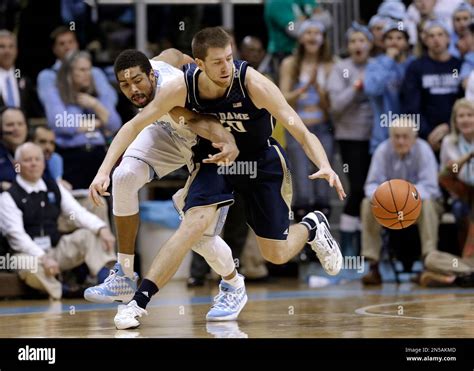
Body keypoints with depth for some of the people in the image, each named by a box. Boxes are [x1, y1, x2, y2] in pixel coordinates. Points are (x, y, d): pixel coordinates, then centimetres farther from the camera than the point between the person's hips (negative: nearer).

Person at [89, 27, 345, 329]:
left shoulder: (253, 83, -30)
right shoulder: (182, 88, -23)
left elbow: (297, 128, -31)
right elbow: (135, 125, -13)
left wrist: (324, 165, -48)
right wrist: (104, 171, -22)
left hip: (261, 160, -1)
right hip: (214, 159, 1)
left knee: (277, 254, 4)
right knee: (193, 225, -26)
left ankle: (312, 227, 39)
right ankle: (138, 302, -22)